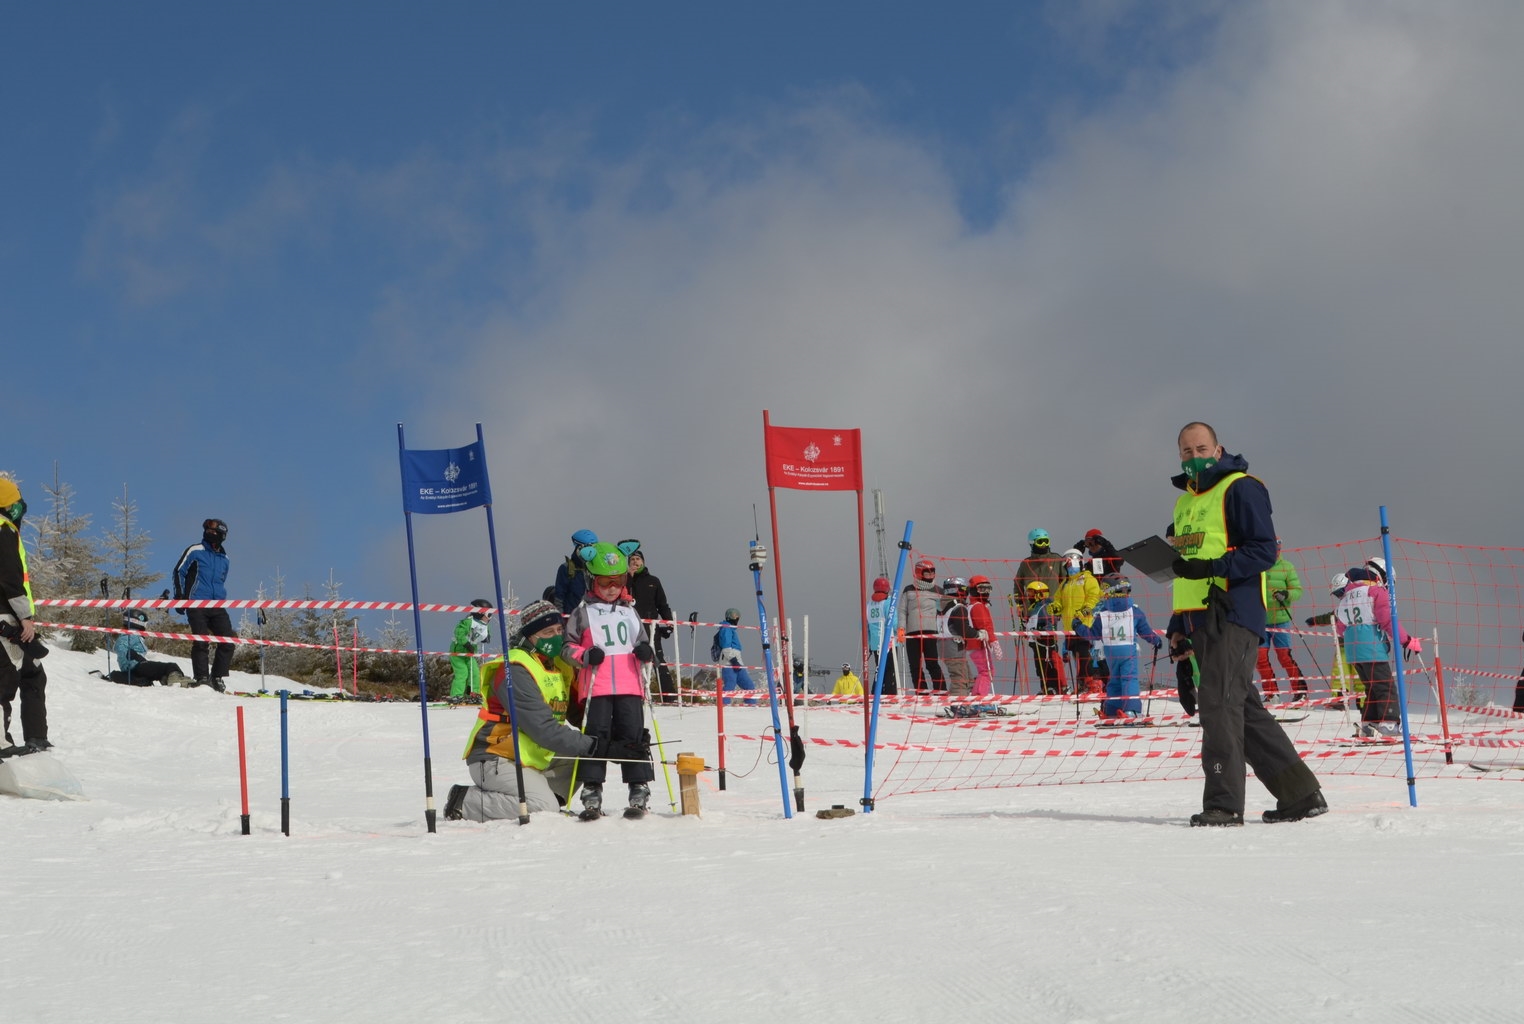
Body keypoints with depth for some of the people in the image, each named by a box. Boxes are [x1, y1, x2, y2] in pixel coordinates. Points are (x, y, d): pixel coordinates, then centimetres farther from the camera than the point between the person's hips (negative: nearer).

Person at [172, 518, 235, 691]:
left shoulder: (224, 558, 19)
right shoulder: (195, 551, 3)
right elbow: (179, 571, 4)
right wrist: (180, 597, -2)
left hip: (217, 607, 5)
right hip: (197, 605, -5)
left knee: (228, 641, -7)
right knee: (201, 642, -12)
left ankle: (218, 678, 2)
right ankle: (201, 678, -4)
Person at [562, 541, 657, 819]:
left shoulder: (630, 612, 18)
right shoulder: (583, 613, 7)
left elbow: (642, 640, 26)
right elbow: (567, 646, 8)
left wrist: (647, 651, 2)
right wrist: (584, 656, -12)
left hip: (630, 685, 3)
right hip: (596, 688, -3)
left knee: (633, 735, -2)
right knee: (597, 736, -4)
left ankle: (640, 789, 3)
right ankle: (592, 792, -1)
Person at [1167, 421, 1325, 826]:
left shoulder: (1240, 488, -4)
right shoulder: (1186, 501, 22)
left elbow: (1264, 551, -12)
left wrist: (1211, 567, -22)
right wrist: (1180, 620, 21)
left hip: (1233, 613, -9)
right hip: (1201, 617, 9)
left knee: (1218, 702, -15)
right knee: (1244, 708, 10)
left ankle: (1224, 804, -13)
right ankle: (1300, 794, 16)